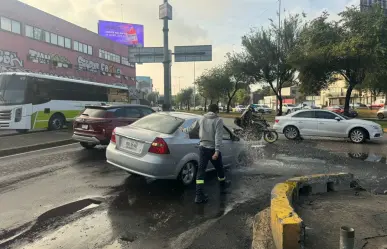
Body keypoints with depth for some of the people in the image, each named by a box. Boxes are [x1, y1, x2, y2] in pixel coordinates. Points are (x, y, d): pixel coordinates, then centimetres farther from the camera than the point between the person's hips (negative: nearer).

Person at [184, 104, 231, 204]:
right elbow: (218, 136, -17)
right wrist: (217, 151, -22)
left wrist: (184, 130, 37)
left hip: (203, 148, 4)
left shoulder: (202, 119, 6)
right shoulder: (218, 120, -7)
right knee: (219, 168, 19)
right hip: (213, 149, -3)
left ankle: (199, 195, -4)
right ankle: (223, 186, 41)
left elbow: (192, 129, 16)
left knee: (201, 170, 2)